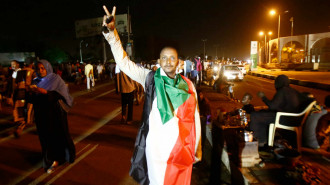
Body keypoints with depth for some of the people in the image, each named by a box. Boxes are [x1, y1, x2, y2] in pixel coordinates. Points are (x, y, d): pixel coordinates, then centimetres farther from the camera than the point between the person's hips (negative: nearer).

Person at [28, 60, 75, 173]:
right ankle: (50, 159, 16)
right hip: (41, 114, 4)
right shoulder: (36, 81, 10)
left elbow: (61, 93, -14)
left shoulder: (55, 79, -3)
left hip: (55, 113, -4)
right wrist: (32, 92, -11)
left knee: (58, 135, 3)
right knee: (46, 137, 5)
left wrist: (46, 92, -24)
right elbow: (33, 100, 10)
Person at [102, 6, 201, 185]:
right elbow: (124, 62, -10)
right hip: (158, 148, -2)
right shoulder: (151, 79, -3)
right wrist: (112, 32, -20)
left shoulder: (188, 85, 1)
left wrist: (197, 148, 7)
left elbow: (195, 117, 4)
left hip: (183, 148, 2)